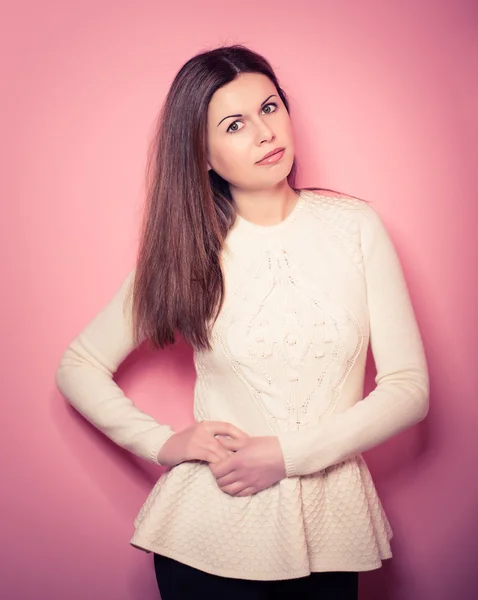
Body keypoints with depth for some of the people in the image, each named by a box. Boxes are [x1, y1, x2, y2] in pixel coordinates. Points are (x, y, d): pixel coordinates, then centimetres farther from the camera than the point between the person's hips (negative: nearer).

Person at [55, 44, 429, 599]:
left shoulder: (354, 225, -3)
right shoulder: (185, 249, -3)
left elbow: (408, 386, -5)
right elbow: (77, 366, 4)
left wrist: (286, 454, -14)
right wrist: (161, 443, -8)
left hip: (330, 532, 1)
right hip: (211, 537, -1)